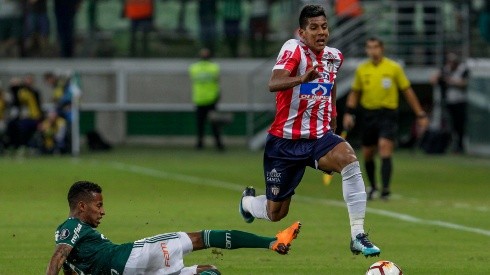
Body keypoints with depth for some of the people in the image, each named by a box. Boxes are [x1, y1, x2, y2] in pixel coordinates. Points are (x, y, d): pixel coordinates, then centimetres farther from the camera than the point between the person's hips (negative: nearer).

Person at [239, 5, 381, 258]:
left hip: (319, 138, 4)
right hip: (285, 141, -4)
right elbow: (274, 84, -34)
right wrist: (302, 79, -52)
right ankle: (248, 201, 45)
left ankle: (358, 236, -28)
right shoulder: (294, 49, -15)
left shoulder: (334, 57, 4)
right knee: (276, 213, 5)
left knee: (348, 159, -30)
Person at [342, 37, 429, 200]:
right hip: (369, 115, 4)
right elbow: (354, 93, 16)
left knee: (385, 148, -21)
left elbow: (407, 92, 3)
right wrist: (348, 113, 3)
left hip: (388, 114, -4)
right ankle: (373, 187, 29)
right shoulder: (362, 70, 6)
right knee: (367, 155, 8)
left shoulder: (394, 68, -2)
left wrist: (420, 114, 2)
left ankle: (385, 190, -22)